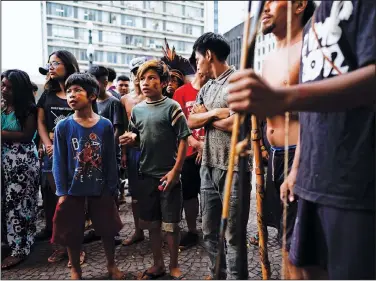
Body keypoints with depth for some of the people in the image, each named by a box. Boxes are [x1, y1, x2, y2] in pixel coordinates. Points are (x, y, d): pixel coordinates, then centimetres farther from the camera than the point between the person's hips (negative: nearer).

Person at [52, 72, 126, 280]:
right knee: (72, 233, 13)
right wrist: (62, 192, -6)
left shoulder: (105, 125, -5)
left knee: (108, 229, 14)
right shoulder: (63, 127, -7)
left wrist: (112, 188, -1)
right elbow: (59, 162, -3)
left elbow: (111, 159, -2)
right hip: (73, 189, 0)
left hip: (101, 188, 1)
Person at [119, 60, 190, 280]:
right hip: (146, 174, 5)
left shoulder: (171, 107, -8)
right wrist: (131, 138, -6)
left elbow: (183, 140, -11)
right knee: (152, 223, 16)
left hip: (168, 175, -5)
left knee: (171, 224, 7)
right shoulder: (137, 110, 7)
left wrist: (175, 171, -15)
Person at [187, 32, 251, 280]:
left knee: (233, 235, 5)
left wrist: (206, 117, -5)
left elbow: (238, 123, -20)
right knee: (210, 231, 18)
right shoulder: (206, 88, 15)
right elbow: (191, 122, 7)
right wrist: (215, 113, -10)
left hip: (233, 169, -8)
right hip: (208, 167, 8)